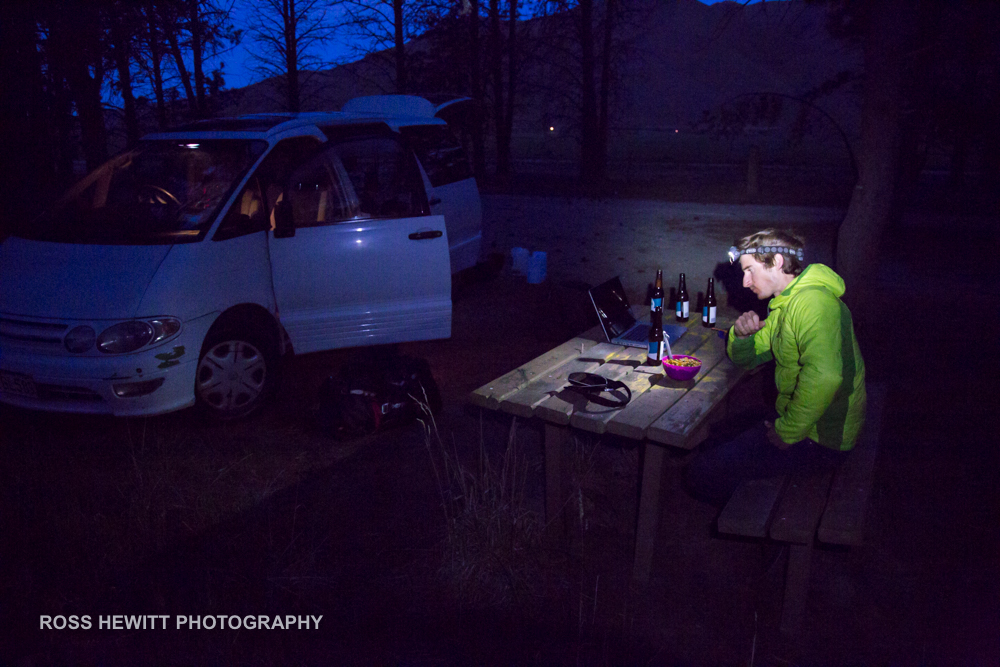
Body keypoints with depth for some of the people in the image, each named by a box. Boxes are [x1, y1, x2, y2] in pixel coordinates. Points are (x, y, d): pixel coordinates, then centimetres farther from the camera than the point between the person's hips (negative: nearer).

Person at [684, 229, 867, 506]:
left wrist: (787, 432, -27)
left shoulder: (812, 301, -24)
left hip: (819, 440, -10)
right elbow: (744, 358, 19)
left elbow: (824, 375, -40)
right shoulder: (784, 304, 12)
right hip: (795, 420, 10)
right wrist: (741, 334, -5)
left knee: (702, 472, -11)